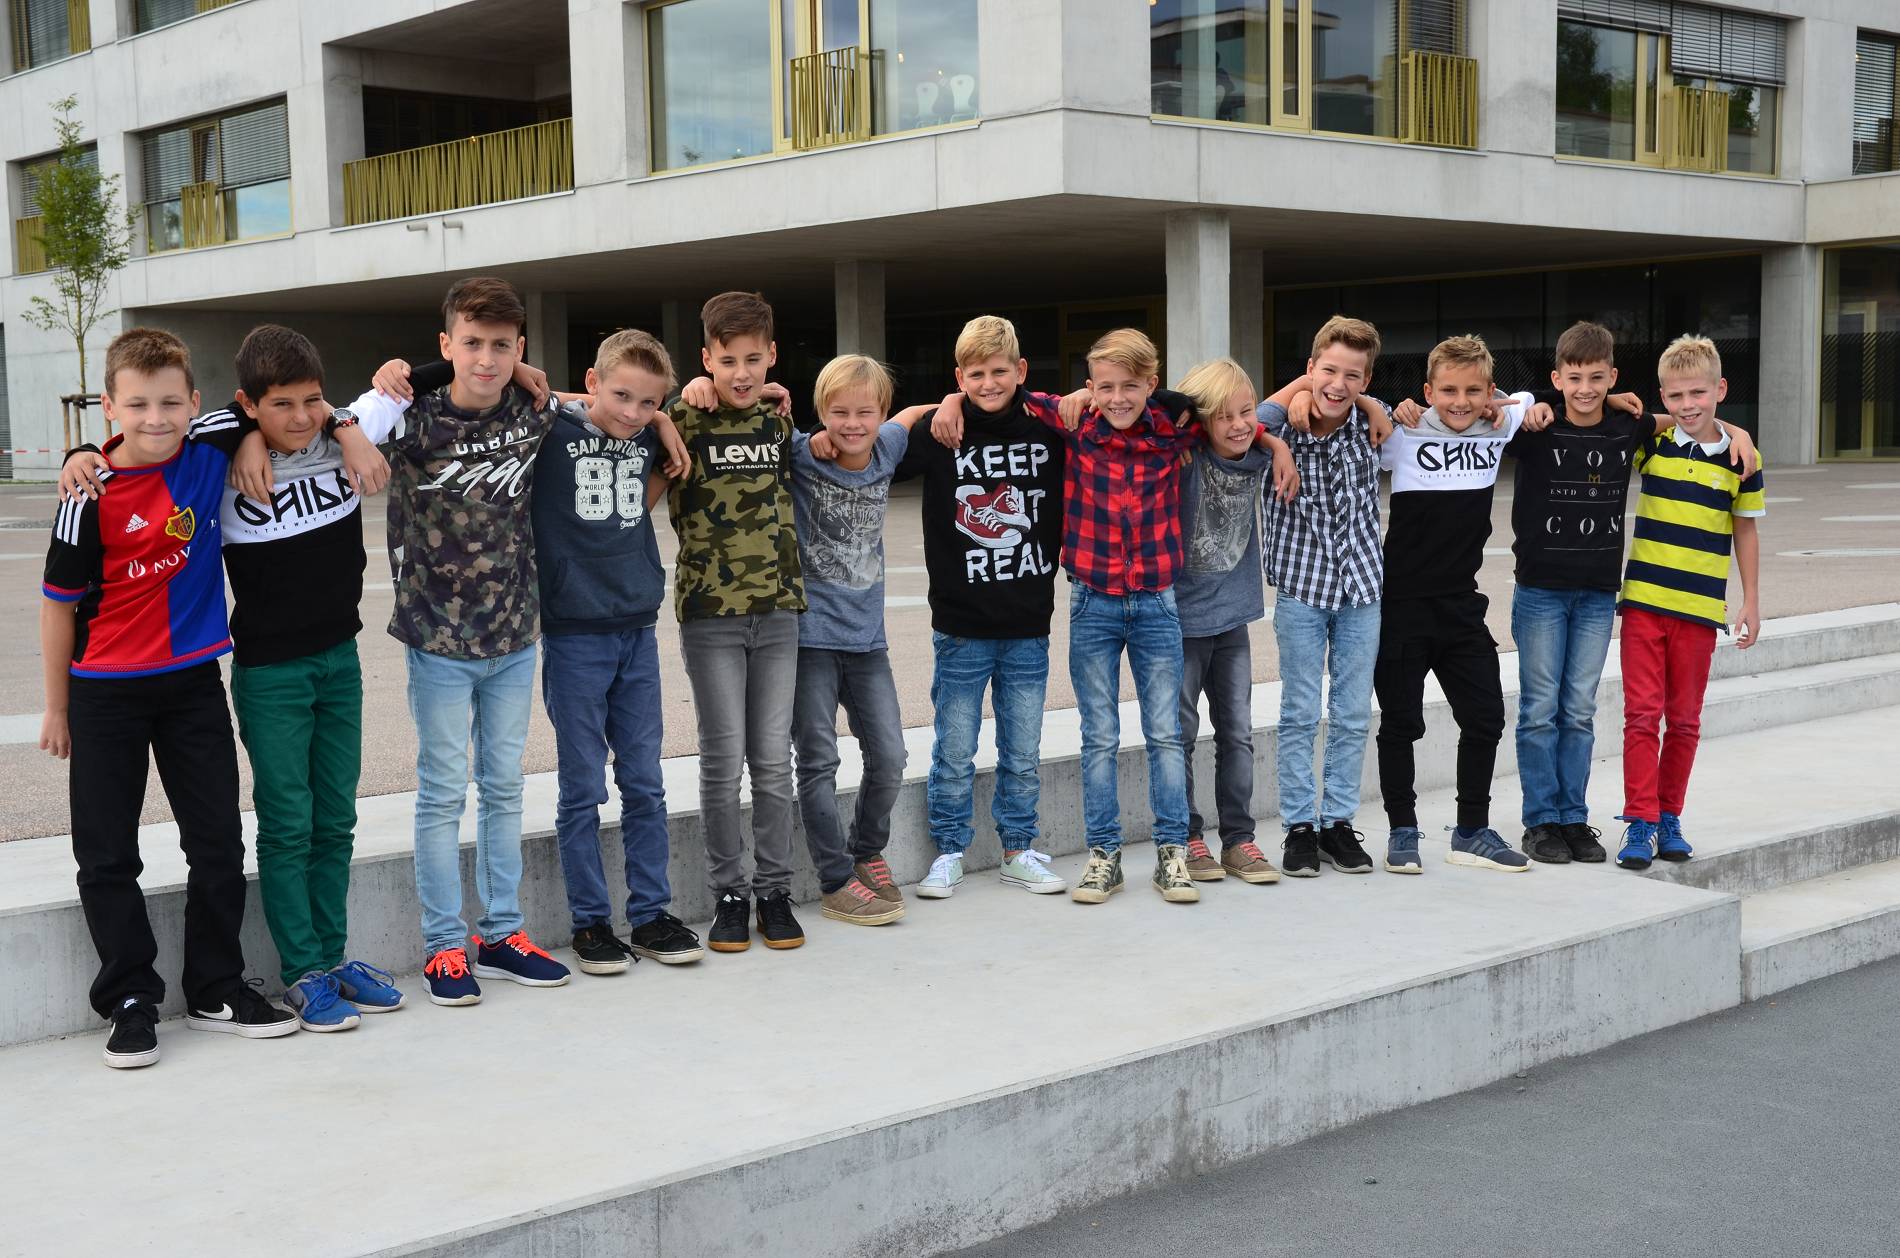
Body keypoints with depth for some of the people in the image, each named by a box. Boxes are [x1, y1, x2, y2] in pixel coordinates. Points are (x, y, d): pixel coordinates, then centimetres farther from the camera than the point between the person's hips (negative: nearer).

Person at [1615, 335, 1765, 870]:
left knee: (1684, 720, 8)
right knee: (1642, 713, -4)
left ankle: (1669, 817, 20)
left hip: (1699, 607, 0)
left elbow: (1745, 530, 9)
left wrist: (1751, 602, 8)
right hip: (1643, 600, 0)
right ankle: (1640, 822, 0)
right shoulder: (1649, 442, 0)